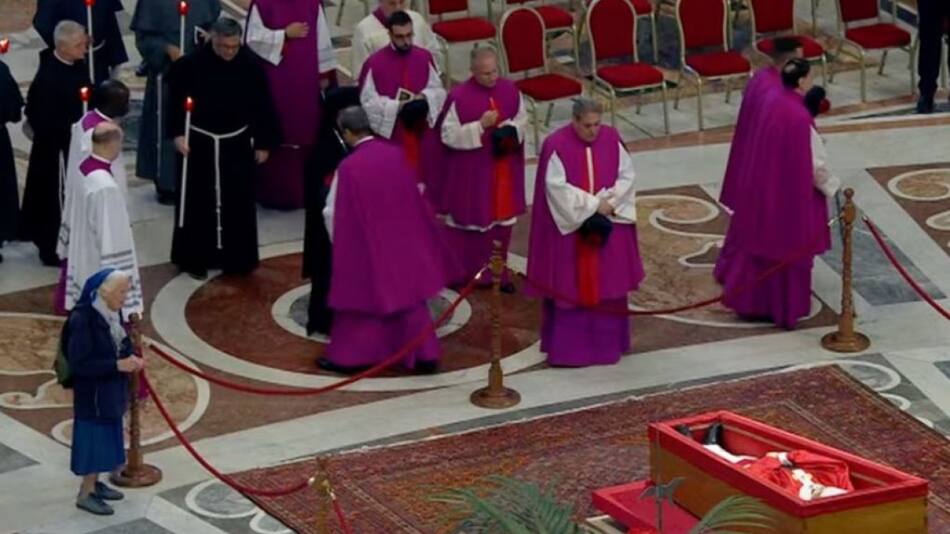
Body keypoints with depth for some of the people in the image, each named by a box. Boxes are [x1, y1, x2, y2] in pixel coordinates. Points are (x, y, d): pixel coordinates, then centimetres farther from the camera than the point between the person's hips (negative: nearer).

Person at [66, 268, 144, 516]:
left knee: (106, 437, 18)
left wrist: (131, 357, -7)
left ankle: (94, 483, 33)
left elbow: (122, 343, 15)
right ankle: (86, 493, 12)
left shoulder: (112, 313, 0)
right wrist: (117, 365, -27)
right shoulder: (82, 319, -25)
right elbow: (79, 362, -25)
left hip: (111, 388, 8)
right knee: (94, 437, 0)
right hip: (92, 391, -8)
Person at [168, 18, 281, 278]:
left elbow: (262, 107, 1)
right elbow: (176, 100, -5)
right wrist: (177, 133, -12)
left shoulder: (250, 67, -9)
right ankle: (194, 258, 18)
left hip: (237, 143, 2)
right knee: (197, 201, 6)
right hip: (199, 141, -2)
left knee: (238, 202, 6)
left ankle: (236, 258, 18)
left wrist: (264, 143, 5)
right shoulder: (191, 64, -14)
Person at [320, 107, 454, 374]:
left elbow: (333, 213, -8)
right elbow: (414, 198, 9)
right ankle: (424, 354, 12)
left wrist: (340, 244, 10)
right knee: (408, 295, 13)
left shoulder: (348, 167, -17)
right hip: (404, 245, 4)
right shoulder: (396, 155, -4)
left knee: (360, 296, 9)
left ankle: (348, 357, 15)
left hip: (366, 249, -4)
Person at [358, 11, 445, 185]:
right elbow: (368, 102, -9)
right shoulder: (374, 63, -11)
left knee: (425, 178, 10)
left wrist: (424, 99, -15)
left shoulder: (425, 58, 1)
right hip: (391, 137, -3)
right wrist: (396, 106, -19)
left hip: (423, 135, 3)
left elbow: (438, 90, 7)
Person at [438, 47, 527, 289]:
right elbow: (448, 134, -15)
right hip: (470, 170, -5)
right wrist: (480, 126, -25)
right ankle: (463, 274, 20)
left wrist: (510, 130, -13)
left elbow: (522, 118, 9)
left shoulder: (510, 90, -3)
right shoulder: (459, 96, -17)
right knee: (469, 221, 7)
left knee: (502, 220, 12)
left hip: (503, 168, 5)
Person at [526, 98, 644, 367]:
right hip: (571, 227, -4)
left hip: (608, 224, 4)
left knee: (607, 283, 9)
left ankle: (606, 342, 20)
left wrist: (609, 204, -14)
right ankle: (567, 348, 8)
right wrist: (593, 206, -17)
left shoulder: (612, 139, -2)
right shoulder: (556, 145, -14)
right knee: (570, 288, 1)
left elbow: (627, 176, 0)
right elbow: (557, 187, -17)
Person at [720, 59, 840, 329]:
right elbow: (816, 162, -18)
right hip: (794, 192, -7)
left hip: (766, 187, 7)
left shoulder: (773, 103, -5)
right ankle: (786, 307, 20)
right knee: (790, 246, 8)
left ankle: (751, 301, 27)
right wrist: (830, 186, -1)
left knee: (763, 239, 18)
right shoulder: (801, 117, -26)